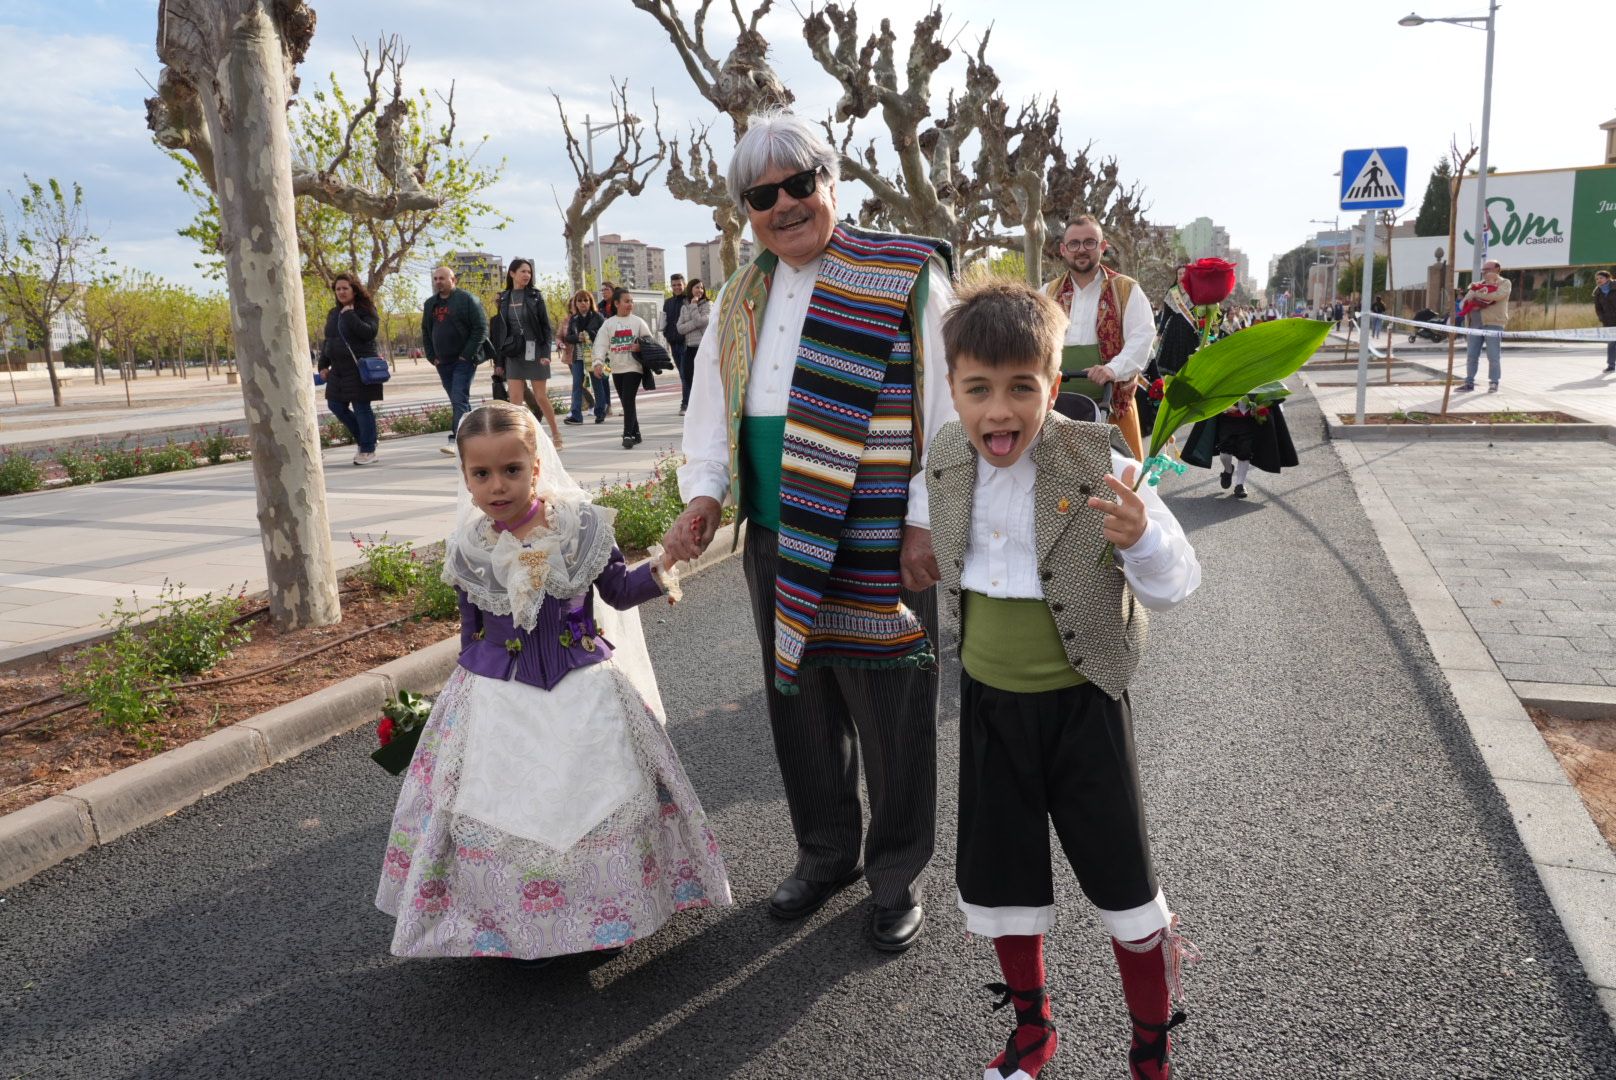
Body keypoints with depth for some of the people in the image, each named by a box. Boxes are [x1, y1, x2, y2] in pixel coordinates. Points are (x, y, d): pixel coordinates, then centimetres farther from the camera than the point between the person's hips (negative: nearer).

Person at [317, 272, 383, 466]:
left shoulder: (365, 310, -5)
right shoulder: (333, 313, 16)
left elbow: (369, 332, -21)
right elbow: (327, 341, 21)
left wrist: (350, 315, -20)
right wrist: (323, 365, 16)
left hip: (360, 368, -8)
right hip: (338, 369, 8)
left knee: (361, 408, -5)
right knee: (335, 405, 8)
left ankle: (368, 450, 5)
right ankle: (362, 438, 25)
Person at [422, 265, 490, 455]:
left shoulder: (467, 299, -6)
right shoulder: (430, 304, 14)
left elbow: (481, 328, -11)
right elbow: (425, 332, 21)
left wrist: (468, 354, -15)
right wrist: (431, 356, 9)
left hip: (463, 360, -7)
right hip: (443, 362, 7)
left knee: (459, 400, -15)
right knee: (458, 401, 10)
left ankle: (456, 440, -18)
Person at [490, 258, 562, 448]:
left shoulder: (535, 296, 1)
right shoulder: (503, 299, 7)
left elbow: (545, 326, -2)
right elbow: (499, 331, 8)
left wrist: (545, 353, -12)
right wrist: (498, 360, 5)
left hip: (534, 352, -2)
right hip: (513, 354, 2)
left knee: (541, 397, 2)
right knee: (515, 398, -4)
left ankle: (556, 434, 18)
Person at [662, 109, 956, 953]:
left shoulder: (906, 278, -5)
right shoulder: (740, 299, 12)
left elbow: (948, 409, -8)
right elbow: (711, 402, 15)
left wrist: (926, 520, -13)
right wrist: (704, 492, 0)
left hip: (875, 545, -5)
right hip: (776, 542, 6)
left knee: (890, 711, 4)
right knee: (799, 702, 15)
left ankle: (897, 876, 24)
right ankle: (826, 853, 35)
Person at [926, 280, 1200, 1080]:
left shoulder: (1098, 464, -20)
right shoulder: (945, 459, -6)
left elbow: (1177, 586, -19)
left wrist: (1141, 539, -37)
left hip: (1081, 704, -4)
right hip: (988, 703, 5)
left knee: (1122, 886, 9)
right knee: (995, 879, 17)